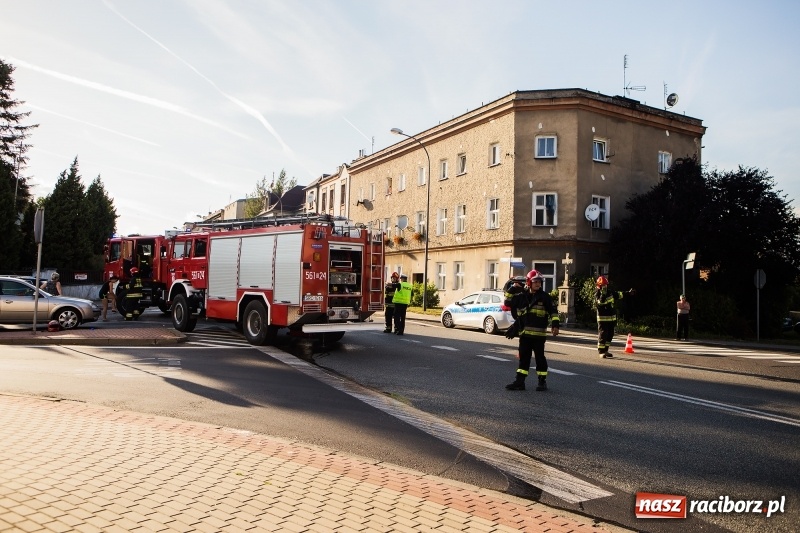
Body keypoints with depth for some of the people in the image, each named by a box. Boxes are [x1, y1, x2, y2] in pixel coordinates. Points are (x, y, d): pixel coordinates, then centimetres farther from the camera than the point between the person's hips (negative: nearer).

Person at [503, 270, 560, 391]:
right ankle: (519, 381, 13)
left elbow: (553, 311, 0)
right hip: (524, 333, 3)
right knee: (524, 357, 8)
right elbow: (508, 303, 12)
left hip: (539, 333, -3)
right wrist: (511, 289, 2)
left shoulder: (544, 297, 0)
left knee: (540, 357, 5)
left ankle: (542, 381, 17)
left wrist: (555, 325, -9)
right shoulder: (521, 296, 6)